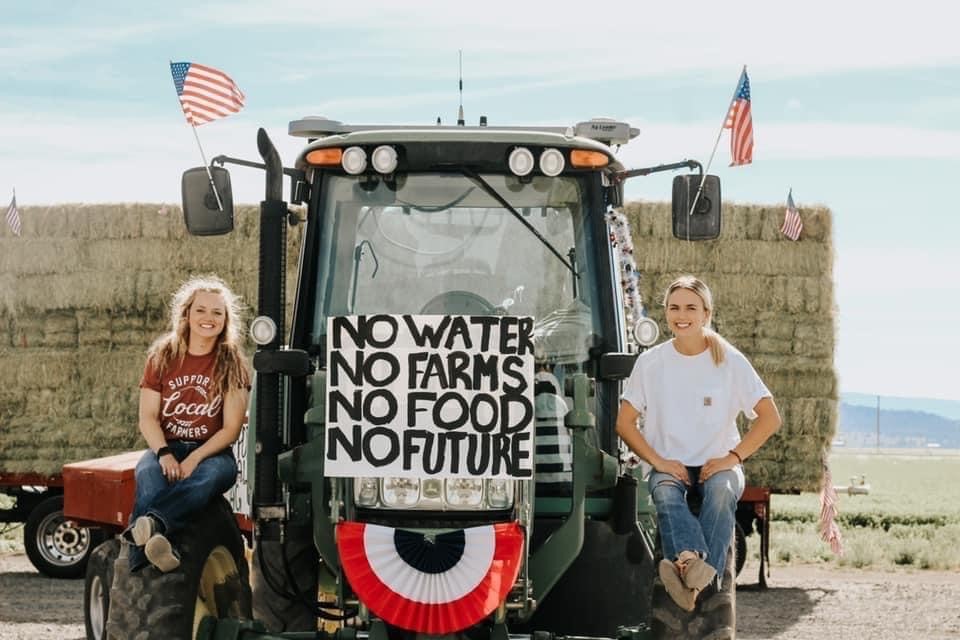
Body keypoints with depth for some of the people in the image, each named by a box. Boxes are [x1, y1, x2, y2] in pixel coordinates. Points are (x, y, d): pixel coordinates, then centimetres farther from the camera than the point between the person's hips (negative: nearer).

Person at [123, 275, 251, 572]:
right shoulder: (163, 357, 9)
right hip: (166, 447, 1)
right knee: (149, 476, -36)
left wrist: (194, 459, -17)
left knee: (213, 474, -39)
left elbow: (231, 428, -2)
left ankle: (153, 523, -63)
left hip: (211, 451, -1)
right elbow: (148, 418, 4)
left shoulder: (232, 364, 4)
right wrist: (164, 454, -16)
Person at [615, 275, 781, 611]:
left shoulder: (730, 360, 0)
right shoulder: (650, 362, 2)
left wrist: (733, 457, -12)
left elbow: (769, 417, -1)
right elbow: (625, 423, 4)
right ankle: (692, 561, -62)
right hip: (670, 465, 0)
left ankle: (690, 573, -55)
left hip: (718, 464, 0)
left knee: (722, 491, -36)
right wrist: (658, 461, -11)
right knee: (666, 493, -35)